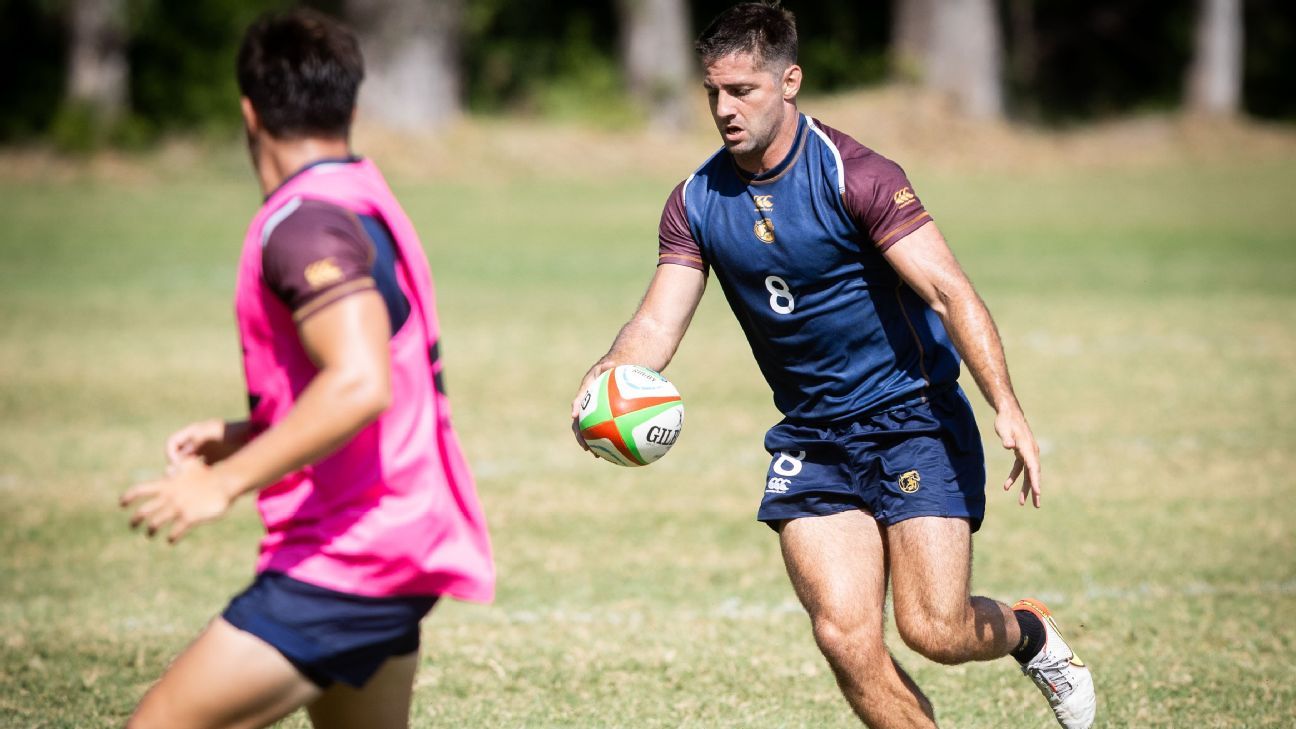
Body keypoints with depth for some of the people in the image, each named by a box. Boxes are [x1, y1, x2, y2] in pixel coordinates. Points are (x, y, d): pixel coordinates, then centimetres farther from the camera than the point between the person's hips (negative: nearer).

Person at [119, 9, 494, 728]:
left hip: (340, 563, -10)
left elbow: (360, 385, -30)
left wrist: (224, 482, -29)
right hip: (402, 553, 10)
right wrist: (240, 437, 19)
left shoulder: (304, 222, -17)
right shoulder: (370, 206, 14)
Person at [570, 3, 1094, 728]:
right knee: (846, 637, -10)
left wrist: (1008, 408, -34)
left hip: (913, 417, -4)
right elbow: (659, 321, -3)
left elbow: (950, 292, -22)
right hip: (811, 439, 4)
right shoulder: (696, 202, 0)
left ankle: (1030, 631, 25)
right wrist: (612, 374, -27)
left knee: (935, 630, -9)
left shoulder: (853, 174, -16)